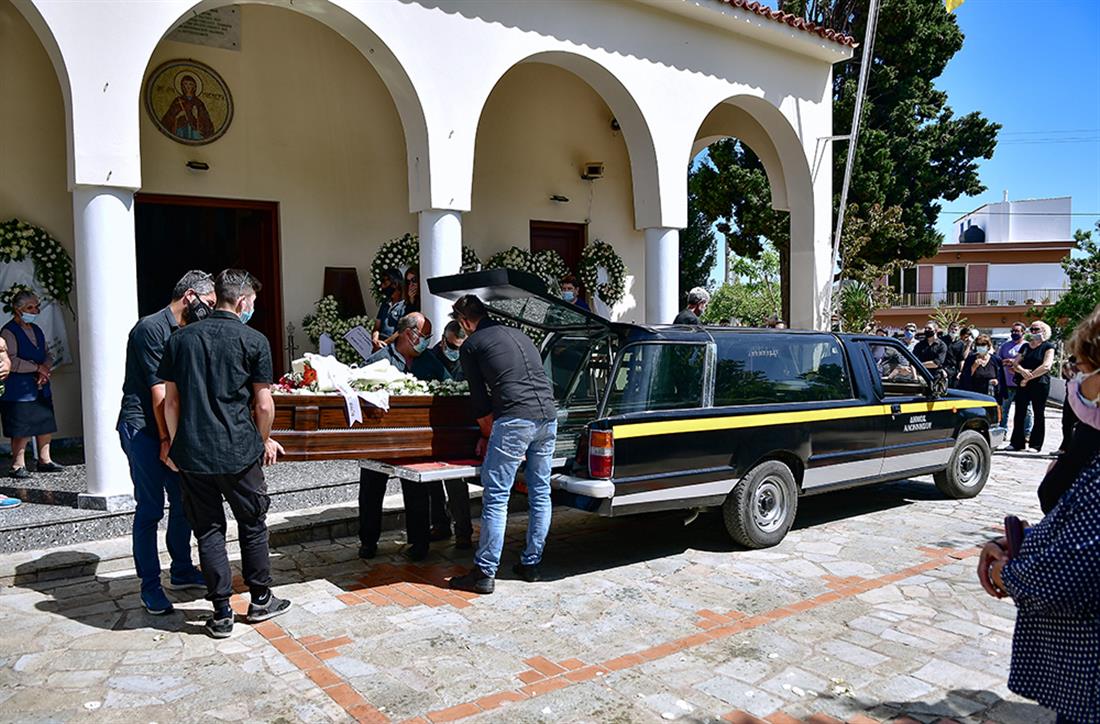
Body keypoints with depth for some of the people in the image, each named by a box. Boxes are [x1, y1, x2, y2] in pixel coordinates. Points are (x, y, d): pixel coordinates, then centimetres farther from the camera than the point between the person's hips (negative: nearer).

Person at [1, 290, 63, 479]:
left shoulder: (36, 330, 16)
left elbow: (47, 355, 17)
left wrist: (45, 369, -3)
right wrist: (37, 367, -15)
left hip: (41, 389, 8)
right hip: (19, 391, -8)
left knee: (46, 425, 11)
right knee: (22, 431, -5)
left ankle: (45, 460, 23)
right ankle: (18, 465, 4)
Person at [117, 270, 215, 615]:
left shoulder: (185, 333, 13)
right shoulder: (151, 328, -14)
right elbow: (158, 390, -16)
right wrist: (166, 440, -15)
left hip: (171, 430, 8)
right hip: (142, 429, -8)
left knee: (183, 502, 12)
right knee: (150, 509, -3)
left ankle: (181, 572, 26)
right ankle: (150, 585, 9)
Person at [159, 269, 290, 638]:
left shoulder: (180, 339, 6)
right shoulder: (254, 341, -5)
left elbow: (171, 400, 7)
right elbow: (264, 404, -5)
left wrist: (175, 443, 16)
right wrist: (264, 441, 11)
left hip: (192, 452, 3)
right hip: (239, 451, -3)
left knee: (208, 530, 11)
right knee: (253, 523, 14)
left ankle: (221, 613, 15)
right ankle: (260, 600, 26)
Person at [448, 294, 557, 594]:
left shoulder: (471, 345, 8)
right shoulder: (518, 334, 26)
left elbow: (480, 399, 6)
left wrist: (488, 435, 23)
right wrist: (493, 433, 33)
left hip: (515, 420, -7)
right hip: (548, 416, 7)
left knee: (496, 497, -1)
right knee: (540, 493, 15)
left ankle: (484, 573, 3)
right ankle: (531, 564, 24)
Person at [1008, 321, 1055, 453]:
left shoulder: (1048, 347, 1)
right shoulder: (1025, 346, 16)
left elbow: (1046, 366, -12)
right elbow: (1015, 363, 8)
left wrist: (1029, 377, -13)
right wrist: (1022, 371, -14)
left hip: (1040, 384, -5)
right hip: (1022, 384, 5)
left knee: (1038, 414, 1)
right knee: (1019, 413, 3)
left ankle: (1036, 444, 3)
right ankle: (1017, 442, 8)